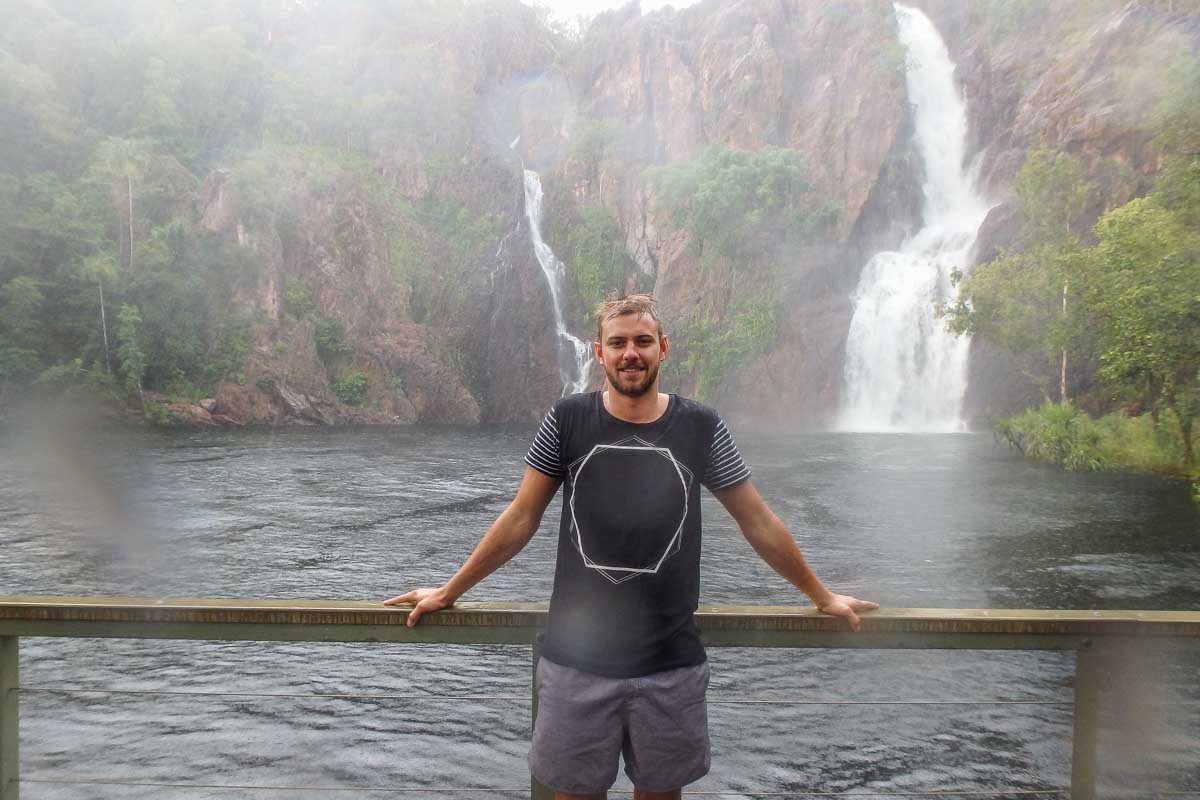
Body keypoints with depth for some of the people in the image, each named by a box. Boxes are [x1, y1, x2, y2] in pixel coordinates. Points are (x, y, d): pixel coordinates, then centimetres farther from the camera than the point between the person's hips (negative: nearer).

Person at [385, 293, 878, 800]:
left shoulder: (701, 428, -2)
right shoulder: (568, 421, -3)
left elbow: (759, 523, 7)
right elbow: (521, 519, 4)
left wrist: (822, 596, 13)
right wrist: (449, 592, 7)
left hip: (671, 663, 1)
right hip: (576, 660, 0)